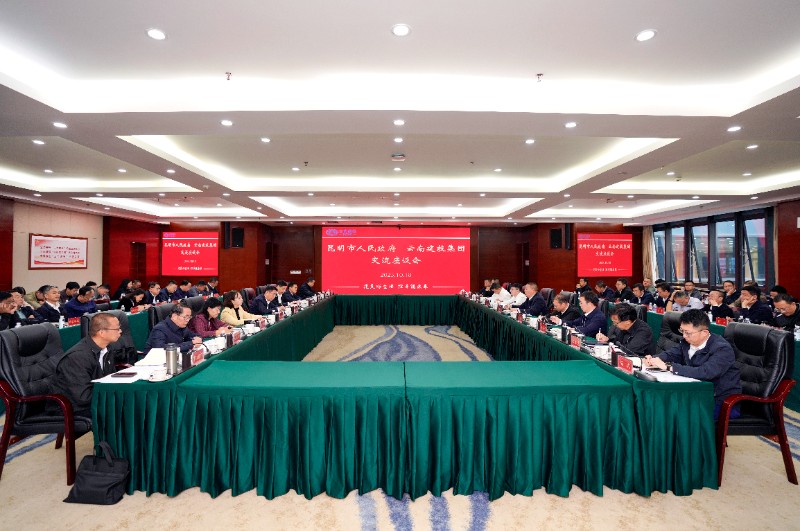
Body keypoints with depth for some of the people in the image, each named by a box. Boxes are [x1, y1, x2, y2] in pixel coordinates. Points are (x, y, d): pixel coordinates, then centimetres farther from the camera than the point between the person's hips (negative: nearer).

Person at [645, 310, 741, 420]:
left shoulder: (722, 349, -21)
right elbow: (671, 354, 13)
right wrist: (654, 360, -11)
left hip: (723, 403, -6)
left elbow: (705, 373, -35)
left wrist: (668, 367, -34)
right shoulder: (688, 341, -1)